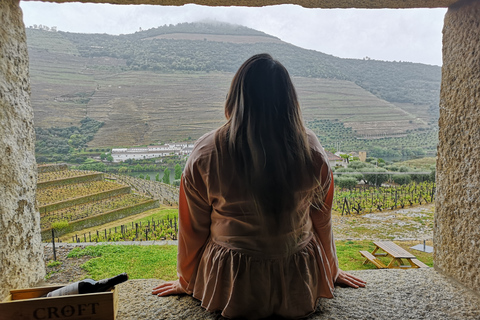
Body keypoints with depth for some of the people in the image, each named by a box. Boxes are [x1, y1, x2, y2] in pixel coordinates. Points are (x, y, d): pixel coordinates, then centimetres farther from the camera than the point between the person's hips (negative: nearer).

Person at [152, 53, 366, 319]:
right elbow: (322, 222, 0)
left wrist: (186, 282, 14)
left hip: (228, 290, 0)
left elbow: (193, 229, -6)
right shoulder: (312, 151, -14)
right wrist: (330, 272, 20)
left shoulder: (205, 155, -19)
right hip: (299, 288, 1)